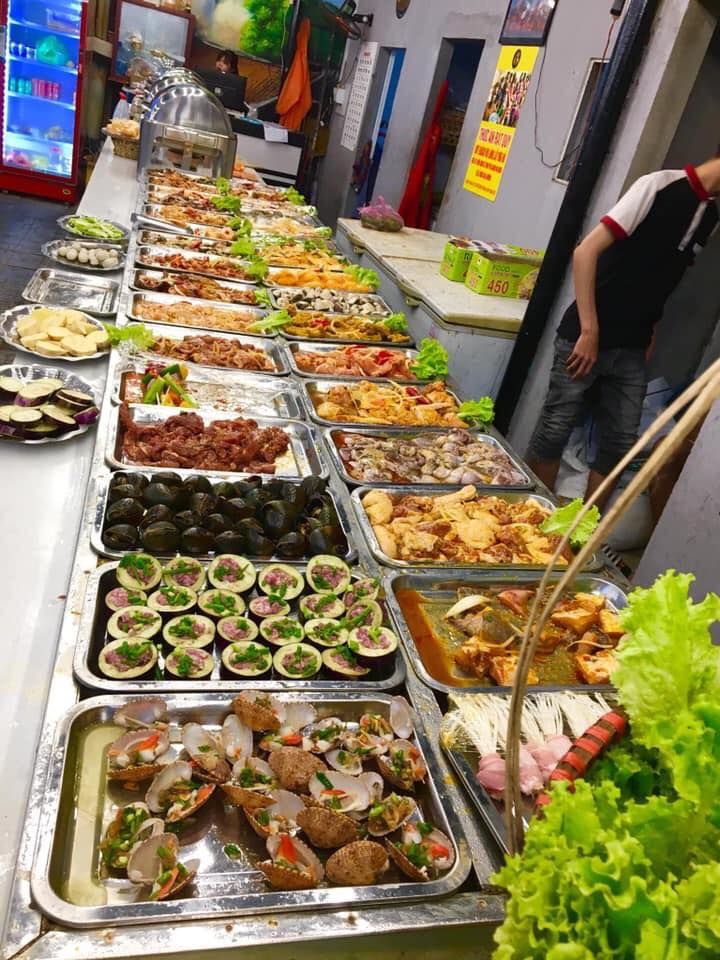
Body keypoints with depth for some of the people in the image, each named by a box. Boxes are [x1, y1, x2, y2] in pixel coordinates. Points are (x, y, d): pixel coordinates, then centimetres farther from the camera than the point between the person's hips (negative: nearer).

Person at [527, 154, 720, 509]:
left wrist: (651, 338, 12)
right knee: (554, 432, 1)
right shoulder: (660, 185, -11)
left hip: (632, 350, 7)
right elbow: (586, 251, -16)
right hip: (586, 337, -7)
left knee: (620, 444, 7)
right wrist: (589, 330, -19)